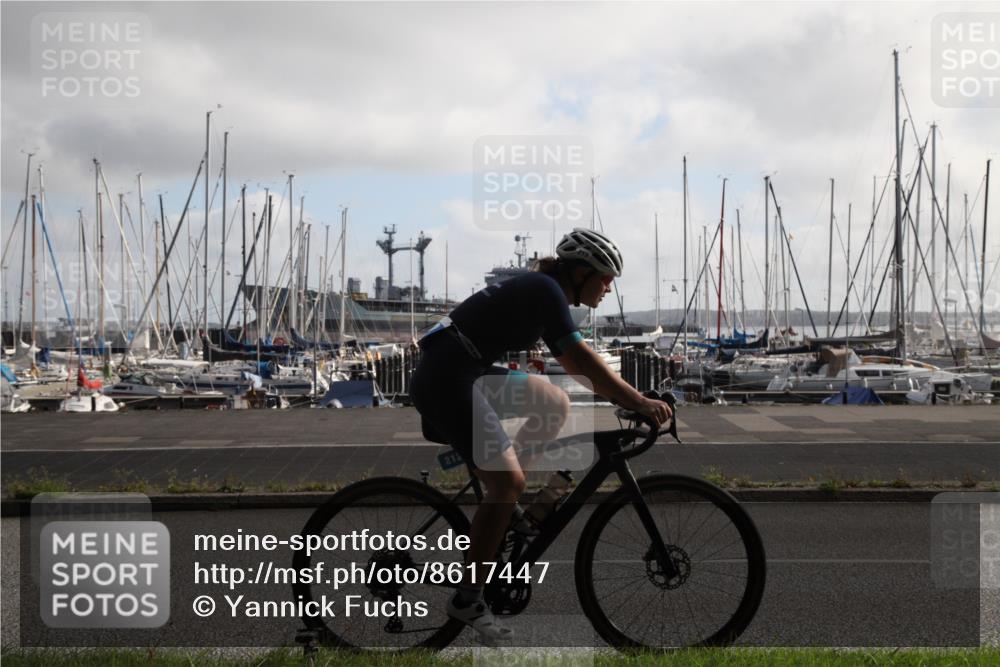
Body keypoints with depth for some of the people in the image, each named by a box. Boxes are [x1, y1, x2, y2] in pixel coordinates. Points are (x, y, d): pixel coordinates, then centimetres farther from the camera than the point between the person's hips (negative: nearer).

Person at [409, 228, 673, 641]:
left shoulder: (542, 292, 17)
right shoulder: (545, 290, -12)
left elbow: (572, 364, 24)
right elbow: (583, 361, -20)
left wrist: (622, 397, 17)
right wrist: (639, 402, -18)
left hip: (472, 374, 10)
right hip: (447, 379, -10)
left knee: (556, 406, 13)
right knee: (509, 482, -14)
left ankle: (500, 494, 18)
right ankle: (467, 600, -5)